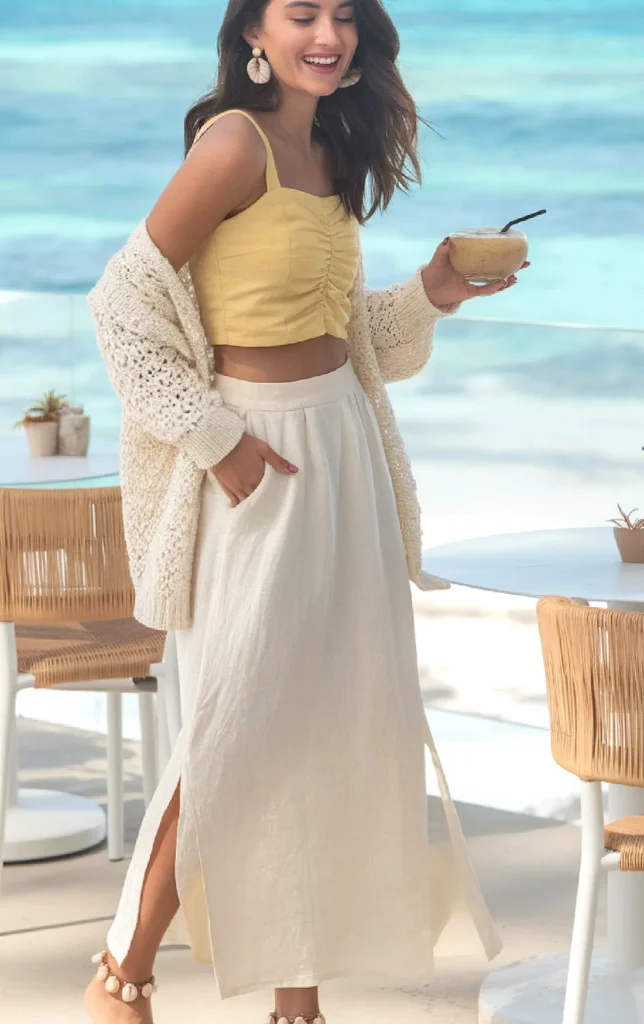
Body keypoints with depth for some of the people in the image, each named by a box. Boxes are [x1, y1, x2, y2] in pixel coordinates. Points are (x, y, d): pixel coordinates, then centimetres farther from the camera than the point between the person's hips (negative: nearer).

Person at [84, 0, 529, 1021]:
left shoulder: (332, 150, 11)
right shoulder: (238, 142, -14)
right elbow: (126, 295, -13)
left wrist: (432, 295, 4)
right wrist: (211, 434, -14)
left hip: (345, 446, 8)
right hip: (264, 465, -8)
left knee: (333, 720, 9)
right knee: (239, 732, -6)